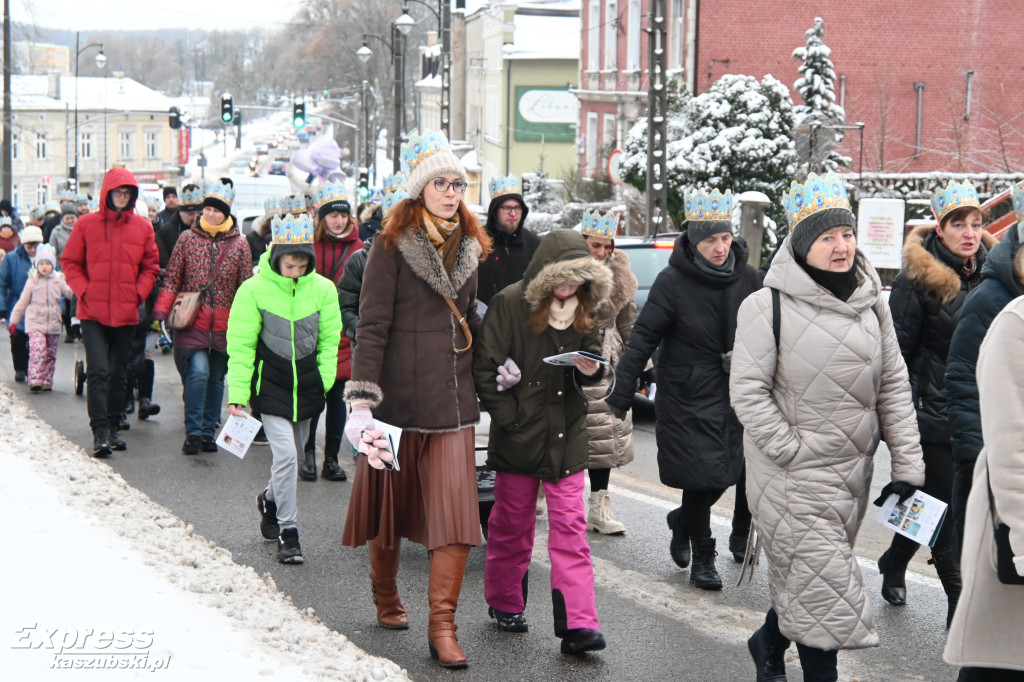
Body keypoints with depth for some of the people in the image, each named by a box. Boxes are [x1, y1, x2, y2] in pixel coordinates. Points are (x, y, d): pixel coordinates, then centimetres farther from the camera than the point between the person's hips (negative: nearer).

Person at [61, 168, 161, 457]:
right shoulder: (86, 224, -1)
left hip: (126, 314, 3)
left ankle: (112, 428, 21)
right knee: (98, 371, -12)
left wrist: (139, 293, -3)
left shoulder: (143, 227, 4)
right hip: (93, 313, -3)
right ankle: (100, 431, -10)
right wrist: (84, 291, -8)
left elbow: (150, 267, 10)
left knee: (119, 373, 11)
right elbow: (70, 262, 4)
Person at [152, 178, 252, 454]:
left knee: (216, 378, 9)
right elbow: (172, 278, 4)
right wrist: (161, 309, -8)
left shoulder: (239, 243, 5)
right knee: (198, 371, -17)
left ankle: (208, 432, 21)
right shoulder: (188, 238, 3)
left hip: (224, 325, 2)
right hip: (192, 320, -2)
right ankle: (193, 432, -7)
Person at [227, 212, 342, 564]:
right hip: (271, 386, -3)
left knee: (293, 452, 16)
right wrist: (238, 393, -12)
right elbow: (240, 346, -7)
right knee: (285, 455, -12)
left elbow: (329, 340, 6)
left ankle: (270, 499, 46)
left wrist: (324, 381, -2)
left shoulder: (323, 289, -3)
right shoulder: (254, 290, -10)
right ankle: (287, 532, -1)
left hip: (306, 386, 4)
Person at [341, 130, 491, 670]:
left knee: (456, 508, -6)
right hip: (398, 396, -4)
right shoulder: (393, 245, -6)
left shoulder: (468, 246, 12)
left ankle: (442, 625, -2)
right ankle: (385, 598, 33)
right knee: (391, 498, 10)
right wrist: (361, 401, -19)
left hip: (453, 398, 4)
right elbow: (370, 327, -11)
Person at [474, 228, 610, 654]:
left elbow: (592, 358, 15)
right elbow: (485, 368, -9)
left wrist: (592, 369, -10)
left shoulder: (583, 310, 7)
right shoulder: (510, 304, -8)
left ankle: (578, 624, -7)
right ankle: (505, 604, 30)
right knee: (512, 524, 10)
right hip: (518, 438, -3)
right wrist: (509, 419, -12)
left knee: (571, 527, -3)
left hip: (566, 435, 3)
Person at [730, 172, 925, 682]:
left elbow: (893, 386, 9)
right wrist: (791, 451, -15)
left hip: (853, 469, 6)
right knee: (819, 585, -7)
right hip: (792, 476, -6)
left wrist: (907, 463, 4)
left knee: (803, 579, 17)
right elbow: (747, 391, -12)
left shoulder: (870, 303, 7)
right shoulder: (768, 305, -11)